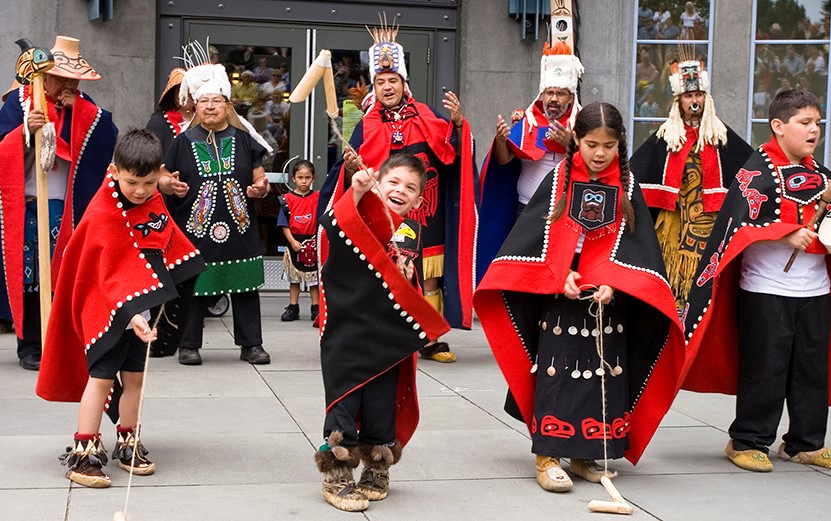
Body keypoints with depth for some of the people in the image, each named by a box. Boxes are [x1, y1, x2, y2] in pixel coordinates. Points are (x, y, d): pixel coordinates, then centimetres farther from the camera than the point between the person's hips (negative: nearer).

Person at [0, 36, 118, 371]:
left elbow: (108, 136, -3)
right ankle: (30, 346, 7)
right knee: (29, 278, -1)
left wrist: (77, 109, -10)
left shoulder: (81, 107, 12)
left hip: (67, 209, 3)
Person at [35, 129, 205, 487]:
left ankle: (128, 444, 25)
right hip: (106, 309, -7)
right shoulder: (105, 215, -23)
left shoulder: (152, 199, 1)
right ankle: (83, 454, -2)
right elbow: (111, 273, -29)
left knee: (134, 376, 12)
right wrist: (131, 313, -39)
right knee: (101, 377, -9)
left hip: (141, 308, 7)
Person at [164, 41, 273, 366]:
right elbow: (163, 177, 11)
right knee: (194, 284, 2)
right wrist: (170, 185, -11)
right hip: (196, 226, -1)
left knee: (245, 285, 4)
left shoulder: (243, 139, 8)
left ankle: (251, 344, 14)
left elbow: (259, 177, 11)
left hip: (239, 227, 1)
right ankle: (189, 345, 14)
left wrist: (261, 187, -11)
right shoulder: (183, 141, 6)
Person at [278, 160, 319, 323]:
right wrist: (292, 241, -11)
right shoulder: (287, 199, -1)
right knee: (294, 278, 10)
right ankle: (293, 308, 17)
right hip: (294, 243, 0)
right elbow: (284, 224, -2)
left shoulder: (317, 197, 1)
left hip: (313, 243, 0)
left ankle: (316, 308, 12)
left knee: (313, 277, 6)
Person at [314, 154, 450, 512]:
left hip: (387, 335, 6)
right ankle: (336, 477, 11)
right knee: (345, 400, 0)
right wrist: (356, 192, -42)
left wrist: (408, 276, 1)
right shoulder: (364, 214, -8)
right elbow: (335, 225, -33)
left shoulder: (409, 236, 11)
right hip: (347, 331, -5)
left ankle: (377, 470, 29)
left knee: (382, 403, 13)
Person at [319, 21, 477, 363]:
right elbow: (353, 177, 0)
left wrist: (458, 122, -12)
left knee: (429, 279, 4)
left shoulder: (426, 119, 8)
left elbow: (454, 154, 3)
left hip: (425, 218, 2)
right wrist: (352, 168, -23)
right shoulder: (367, 127, 4)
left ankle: (431, 340, 12)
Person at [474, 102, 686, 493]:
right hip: (558, 297, -2)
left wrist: (612, 284, -16)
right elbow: (537, 234, -2)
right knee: (558, 372, -3)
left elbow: (633, 242, -2)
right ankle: (547, 456, 2)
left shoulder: (627, 187, 4)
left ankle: (584, 455, 16)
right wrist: (561, 276, -13)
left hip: (609, 299, 2)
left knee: (603, 375, 5)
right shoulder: (557, 180, 1)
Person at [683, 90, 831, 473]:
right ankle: (748, 442, 11)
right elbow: (743, 222, -16)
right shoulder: (758, 169, -6)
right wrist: (788, 234, -21)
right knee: (764, 369, -1)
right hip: (766, 289, -7)